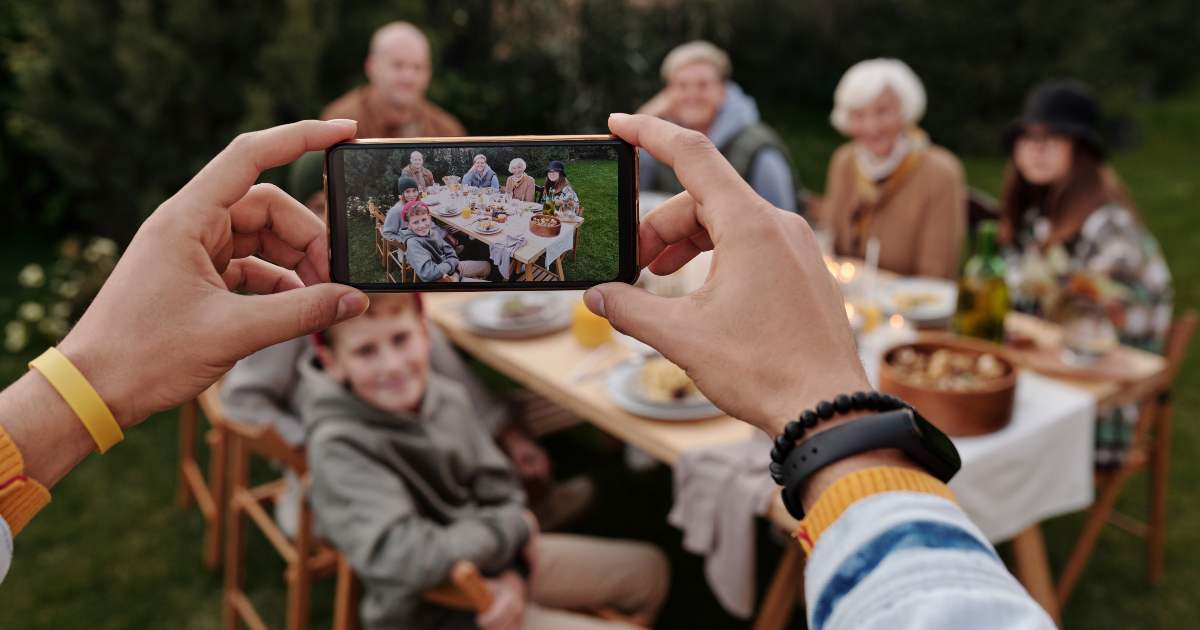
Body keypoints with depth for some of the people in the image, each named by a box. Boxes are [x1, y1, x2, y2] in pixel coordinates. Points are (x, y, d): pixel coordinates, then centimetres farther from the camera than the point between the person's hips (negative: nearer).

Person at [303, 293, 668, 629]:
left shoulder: (446, 397, -8)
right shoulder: (339, 448, -27)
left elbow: (500, 495, 2)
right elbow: (405, 561, -35)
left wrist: (514, 573, -16)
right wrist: (513, 526, -21)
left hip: (492, 562, 7)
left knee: (646, 568, 18)